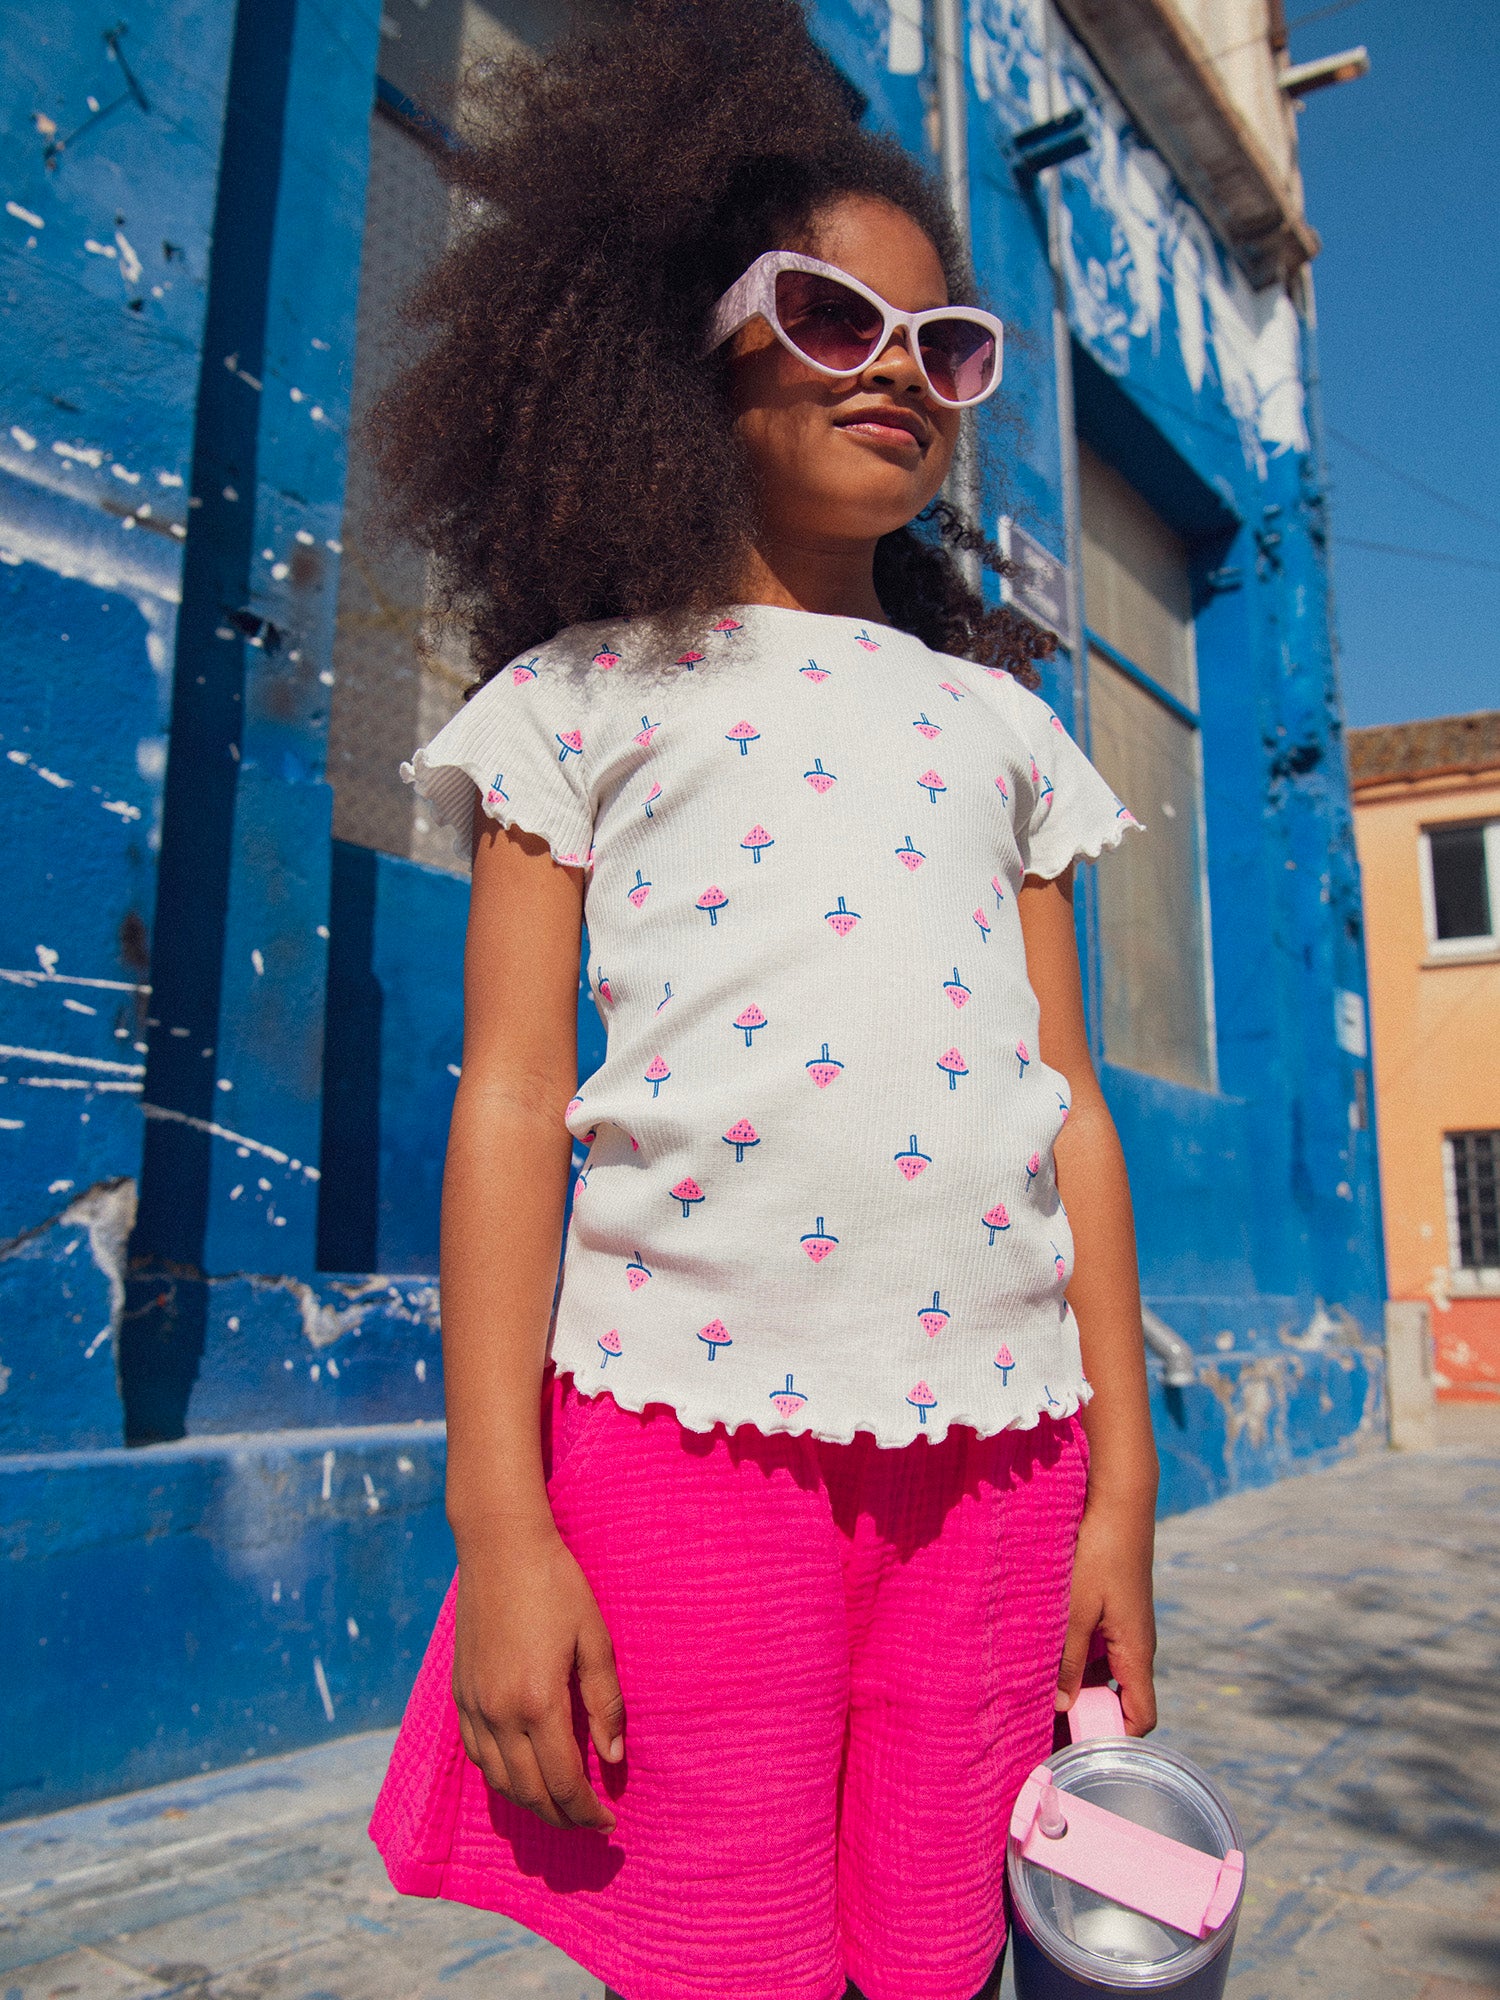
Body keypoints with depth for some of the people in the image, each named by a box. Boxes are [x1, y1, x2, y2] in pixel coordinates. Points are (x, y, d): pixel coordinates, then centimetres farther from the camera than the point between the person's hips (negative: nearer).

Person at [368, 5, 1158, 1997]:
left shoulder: (1003, 720, 16)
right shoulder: (587, 693, 7)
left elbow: (1070, 1104, 11)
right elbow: (509, 1100, -1)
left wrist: (1124, 1487, 8)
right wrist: (497, 1521, -6)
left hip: (994, 1439, 3)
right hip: (683, 1432, -3)